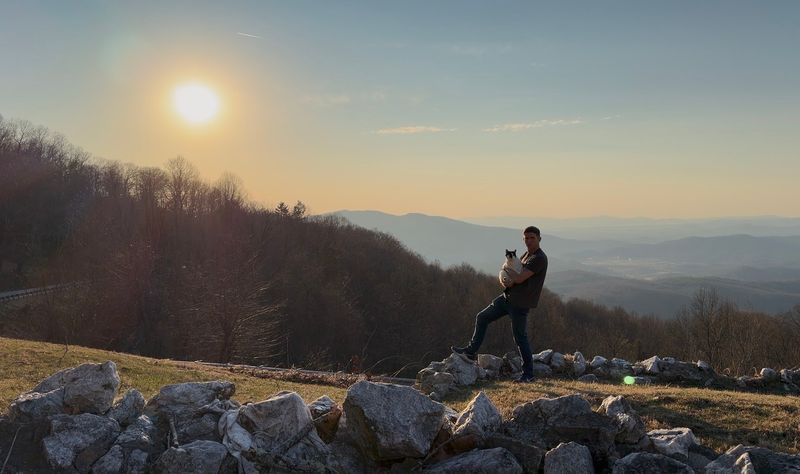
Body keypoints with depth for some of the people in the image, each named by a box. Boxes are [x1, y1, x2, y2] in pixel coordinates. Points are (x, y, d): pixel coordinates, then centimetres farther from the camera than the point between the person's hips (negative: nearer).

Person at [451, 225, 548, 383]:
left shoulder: (539, 259, -17)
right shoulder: (526, 255, 12)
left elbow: (519, 278, -24)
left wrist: (507, 269, -4)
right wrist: (509, 280, -5)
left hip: (520, 304, -9)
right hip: (508, 297, 9)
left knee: (520, 338, -2)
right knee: (482, 317, 11)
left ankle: (528, 374, 10)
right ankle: (471, 350, 23)